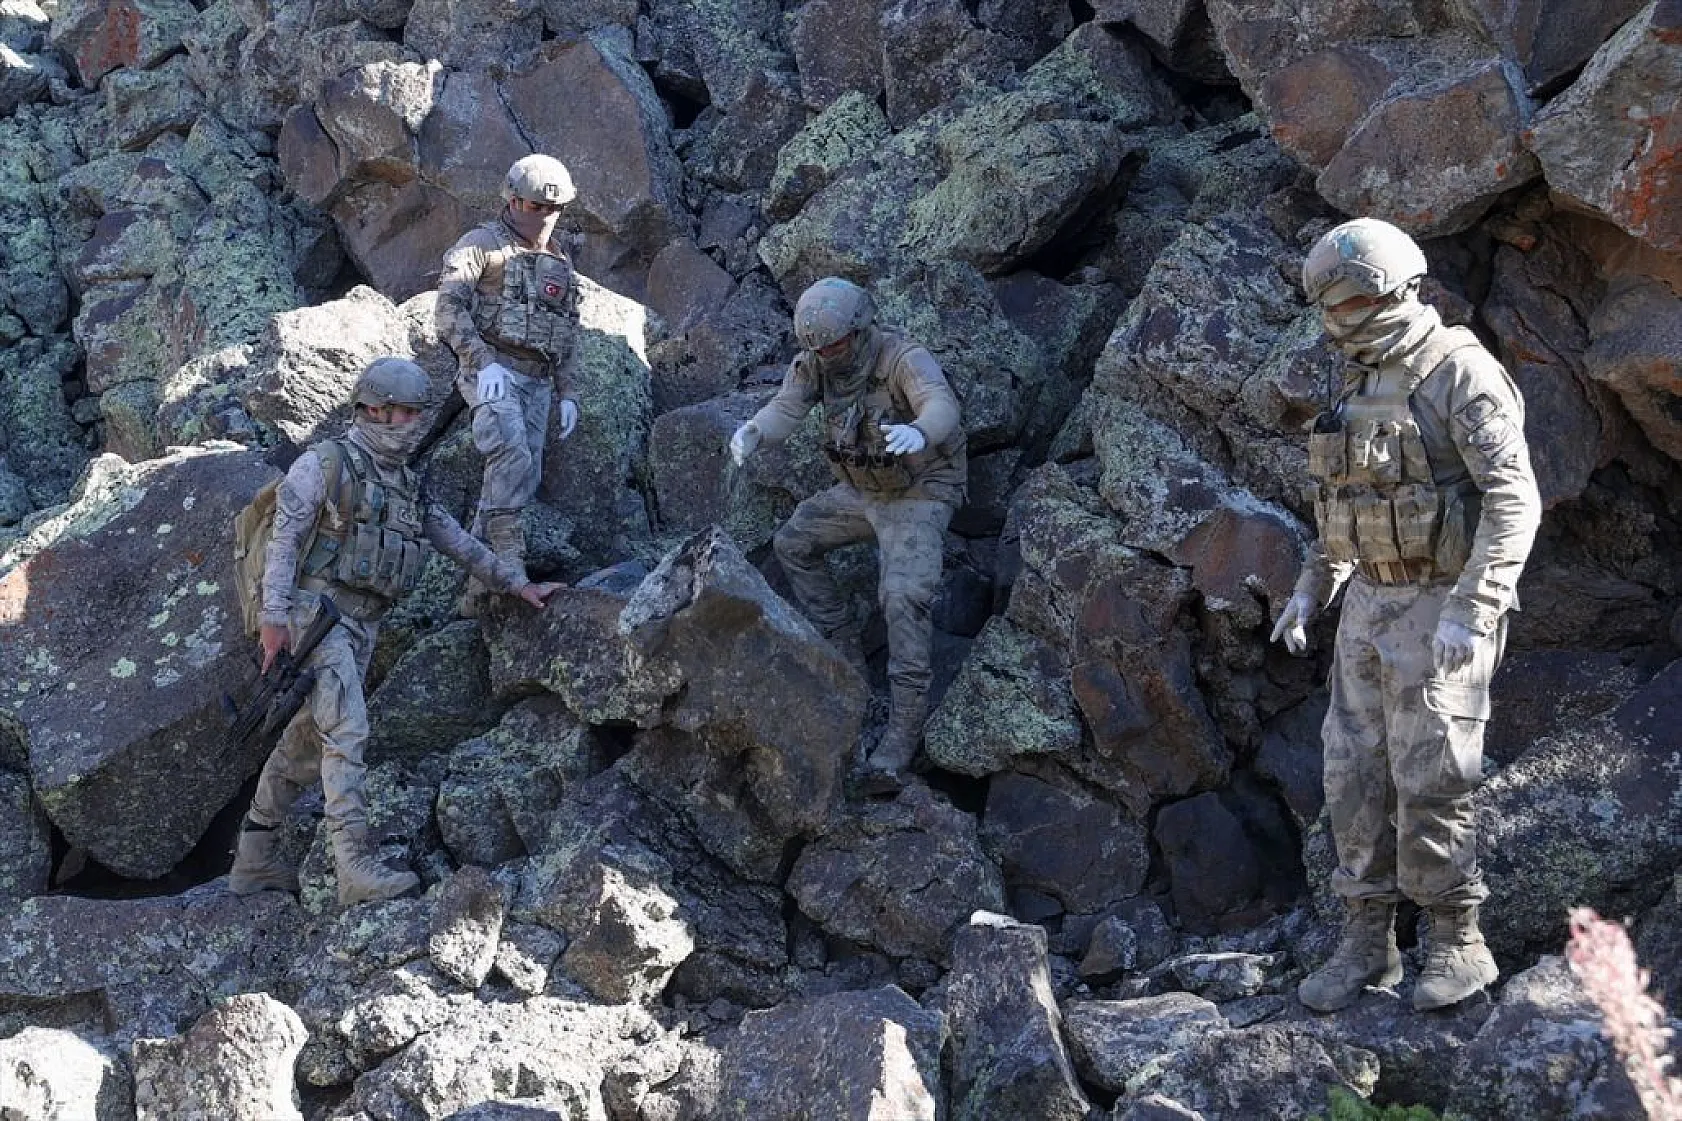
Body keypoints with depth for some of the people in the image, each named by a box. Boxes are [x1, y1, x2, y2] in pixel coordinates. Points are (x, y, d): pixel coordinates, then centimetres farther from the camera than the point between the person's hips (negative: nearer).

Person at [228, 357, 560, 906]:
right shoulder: (325, 463, -5)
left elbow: (459, 543, 22)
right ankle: (357, 869, -27)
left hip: (359, 628, 8)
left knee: (306, 742, 12)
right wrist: (274, 617, -18)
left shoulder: (405, 484, 18)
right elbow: (284, 538, -10)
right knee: (348, 732, -20)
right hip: (314, 611, -8)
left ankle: (253, 860, 21)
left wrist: (519, 584, 18)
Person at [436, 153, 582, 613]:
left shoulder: (559, 264, 22)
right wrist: (485, 362, -21)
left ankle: (480, 587, 0)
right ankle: (506, 559, -30)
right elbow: (449, 308, -10)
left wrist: (566, 393, 16)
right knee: (512, 457, -28)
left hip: (537, 384, 6)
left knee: (521, 481, -2)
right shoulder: (482, 244, 2)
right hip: (491, 375, -6)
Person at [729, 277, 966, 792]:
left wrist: (918, 432, -76)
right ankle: (845, 650, 18)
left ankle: (903, 727, -19)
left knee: (903, 597, -24)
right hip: (862, 489, 7)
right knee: (792, 544, 8)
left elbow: (942, 409, -51)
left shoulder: (904, 359, -32)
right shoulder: (814, 362, -12)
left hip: (918, 495, -7)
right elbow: (783, 411, -24)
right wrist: (751, 432, -49)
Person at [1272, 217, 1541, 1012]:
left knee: (1429, 783, -6)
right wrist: (1312, 588, 15)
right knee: (1356, 777, 6)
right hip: (1372, 608, 8)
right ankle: (1366, 944, 14)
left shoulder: (1462, 373, -17)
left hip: (1442, 612, -8)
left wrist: (1469, 611, -29)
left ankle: (1458, 945, 8)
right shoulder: (1366, 384, 11)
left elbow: (1514, 501, -22)